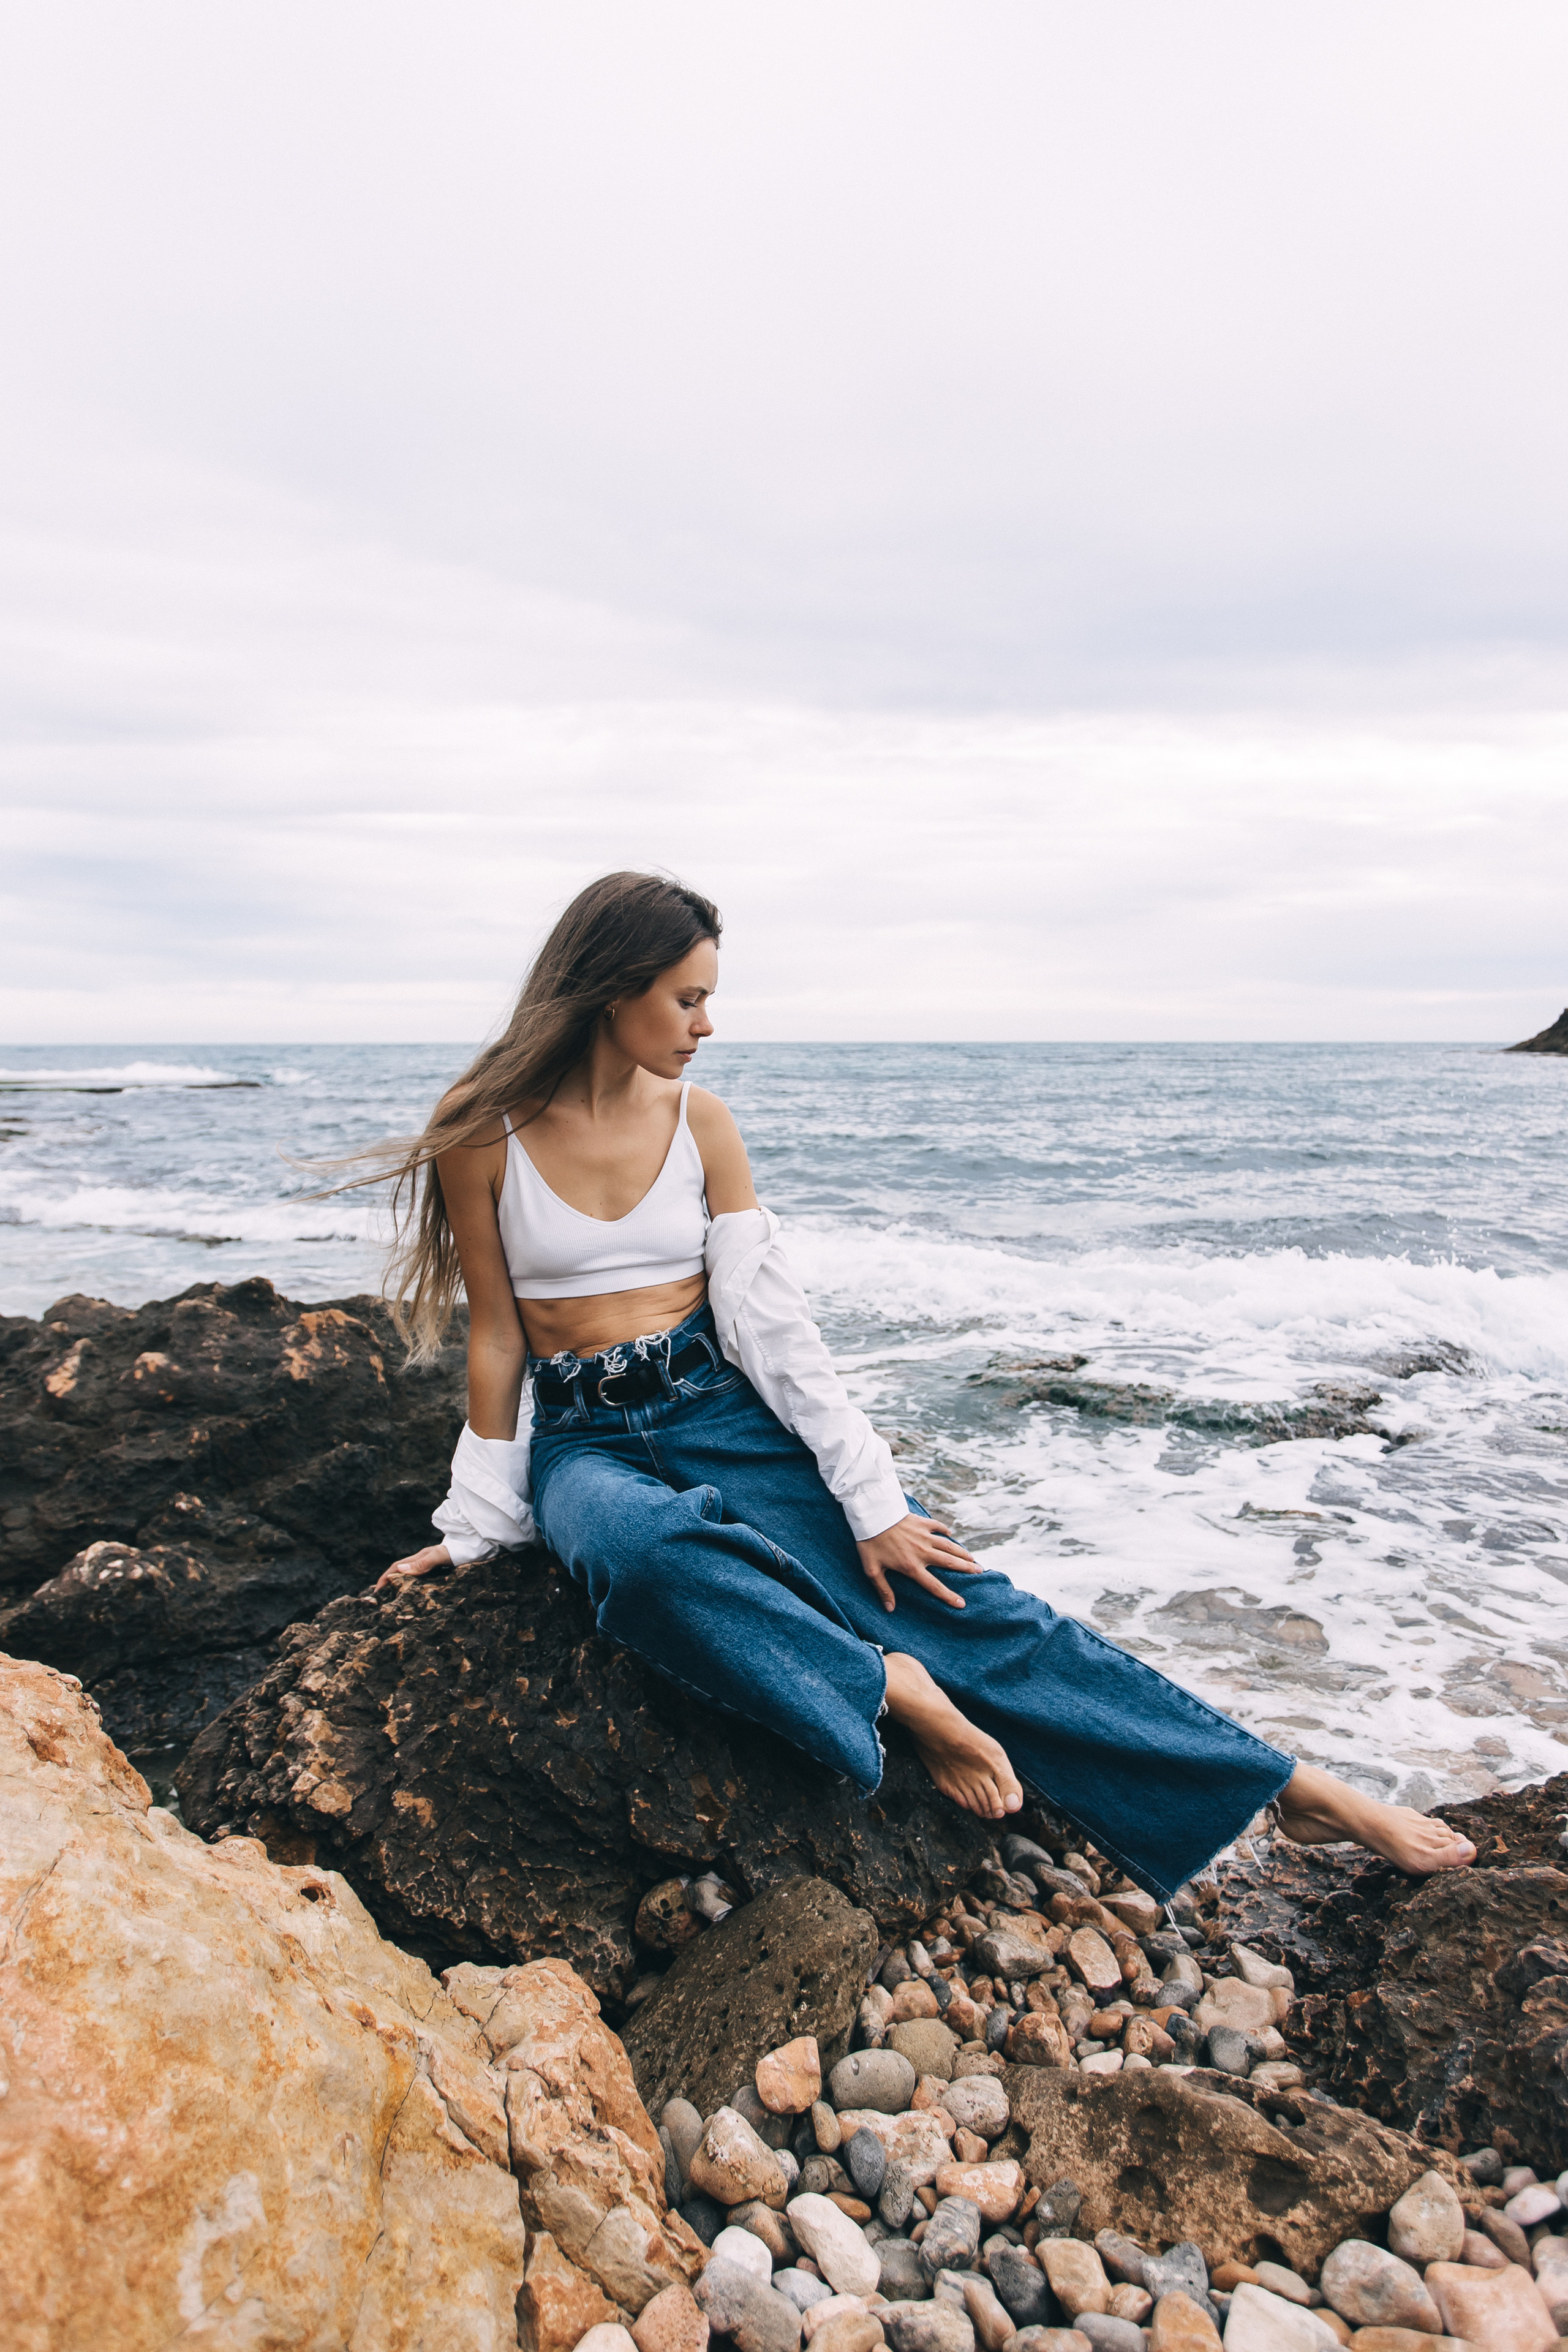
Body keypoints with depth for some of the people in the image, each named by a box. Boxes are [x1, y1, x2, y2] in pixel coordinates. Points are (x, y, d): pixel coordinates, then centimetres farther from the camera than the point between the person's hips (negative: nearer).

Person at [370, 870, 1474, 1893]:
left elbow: (769, 1316, -2)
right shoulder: (484, 1136, -6)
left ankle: (1285, 1786, -8)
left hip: (722, 1409, 2)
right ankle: (889, 1688, -23)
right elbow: (496, 1338, 0)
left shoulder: (698, 1118, 1)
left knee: (949, 1592, -13)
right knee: (643, 1543, -41)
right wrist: (478, 1527, 4)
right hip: (586, 1441, -1)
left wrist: (871, 1497, -9)